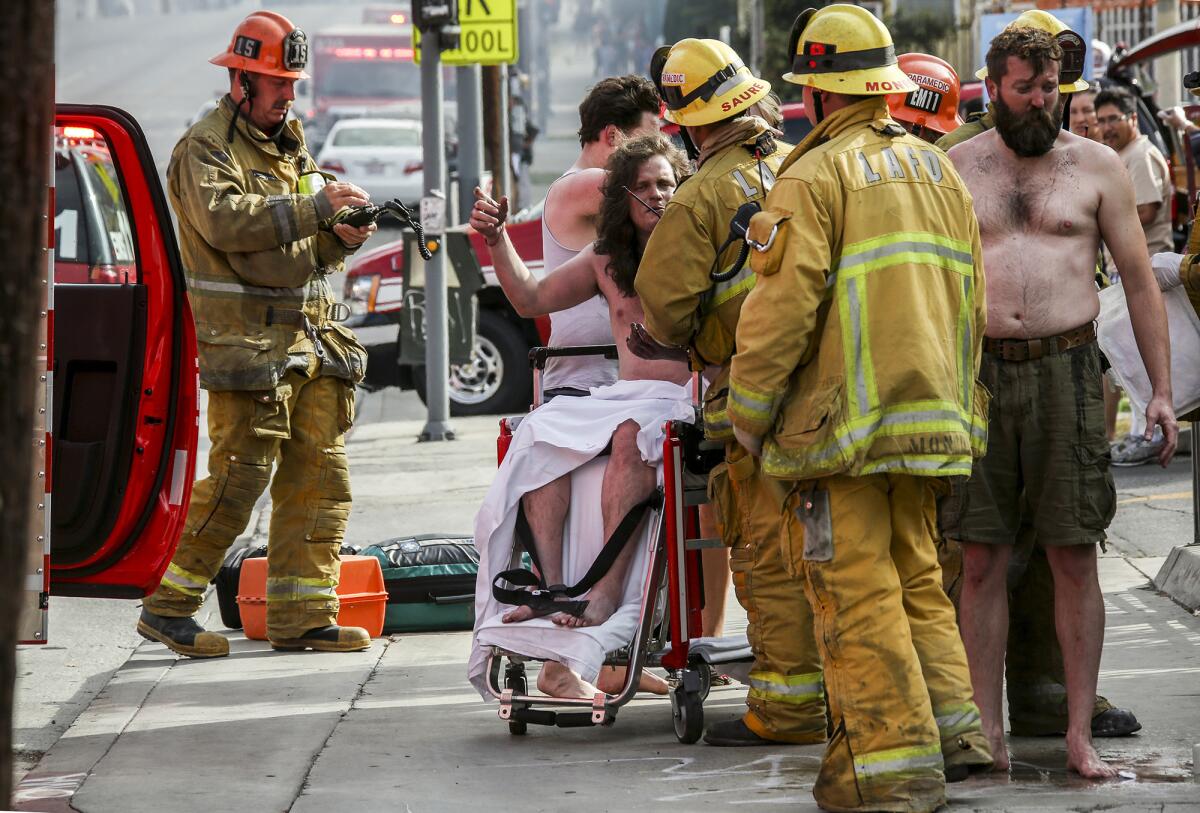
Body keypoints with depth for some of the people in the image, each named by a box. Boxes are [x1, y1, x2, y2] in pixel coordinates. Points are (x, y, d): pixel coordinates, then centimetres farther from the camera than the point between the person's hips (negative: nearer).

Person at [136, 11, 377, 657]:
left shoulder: (289, 146, 21)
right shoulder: (206, 148, -4)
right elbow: (224, 220, -23)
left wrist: (342, 238, -1)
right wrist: (314, 208, -25)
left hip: (312, 336, 8)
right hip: (247, 337, -8)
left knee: (320, 478, 3)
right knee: (239, 476, -11)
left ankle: (301, 617, 8)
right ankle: (167, 608, -2)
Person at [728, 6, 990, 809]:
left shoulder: (816, 179, -9)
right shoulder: (938, 171, 14)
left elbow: (781, 308, -16)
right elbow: (970, 301, 18)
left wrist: (749, 412, -6)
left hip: (840, 422, -7)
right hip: (929, 419, 7)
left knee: (857, 592, -5)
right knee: (916, 577, 18)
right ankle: (950, 723, 12)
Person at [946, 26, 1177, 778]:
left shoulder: (1096, 166, 6)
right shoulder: (955, 169, 9)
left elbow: (1140, 279, 7)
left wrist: (1161, 391, 1)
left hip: (1067, 370, -1)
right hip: (978, 372, 1)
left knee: (1074, 559, -2)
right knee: (982, 559, 1)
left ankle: (1080, 734, 2)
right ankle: (987, 730, 7)